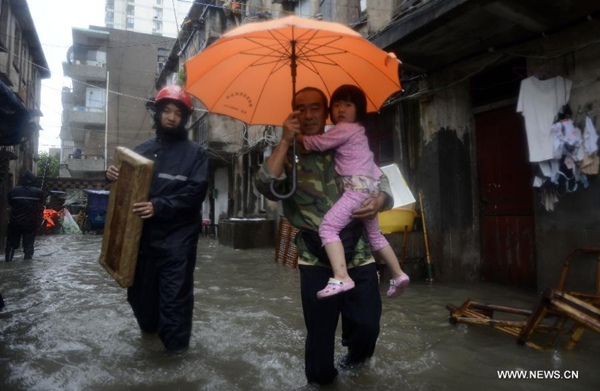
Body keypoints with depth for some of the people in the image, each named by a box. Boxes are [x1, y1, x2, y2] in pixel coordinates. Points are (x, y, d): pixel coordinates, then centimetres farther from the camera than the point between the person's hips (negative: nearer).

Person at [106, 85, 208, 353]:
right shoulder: (143, 149, 14)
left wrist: (160, 206, -24)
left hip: (177, 237, -5)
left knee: (175, 293, -3)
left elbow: (194, 193, -12)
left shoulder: (195, 153, -1)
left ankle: (176, 345, 14)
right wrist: (114, 175, -2)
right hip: (143, 233, 5)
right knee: (140, 287, 17)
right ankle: (149, 325, 44)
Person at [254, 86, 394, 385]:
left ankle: (355, 358, 40)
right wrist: (285, 141, -16)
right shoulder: (287, 156, 4)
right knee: (319, 333, 8)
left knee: (367, 325, 6)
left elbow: (382, 183, 7)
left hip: (359, 256, 1)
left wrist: (379, 200, -16)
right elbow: (265, 186, -15)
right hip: (316, 261, -1)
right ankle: (320, 380, 35)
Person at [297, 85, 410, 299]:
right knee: (374, 234, 24)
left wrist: (298, 137, 5)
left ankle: (341, 277, -31)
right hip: (369, 187, 11)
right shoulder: (354, 129, 24)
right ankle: (398, 274, 31)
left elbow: (317, 143, -9)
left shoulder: (344, 129, -7)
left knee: (328, 227, -19)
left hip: (359, 187, -11)